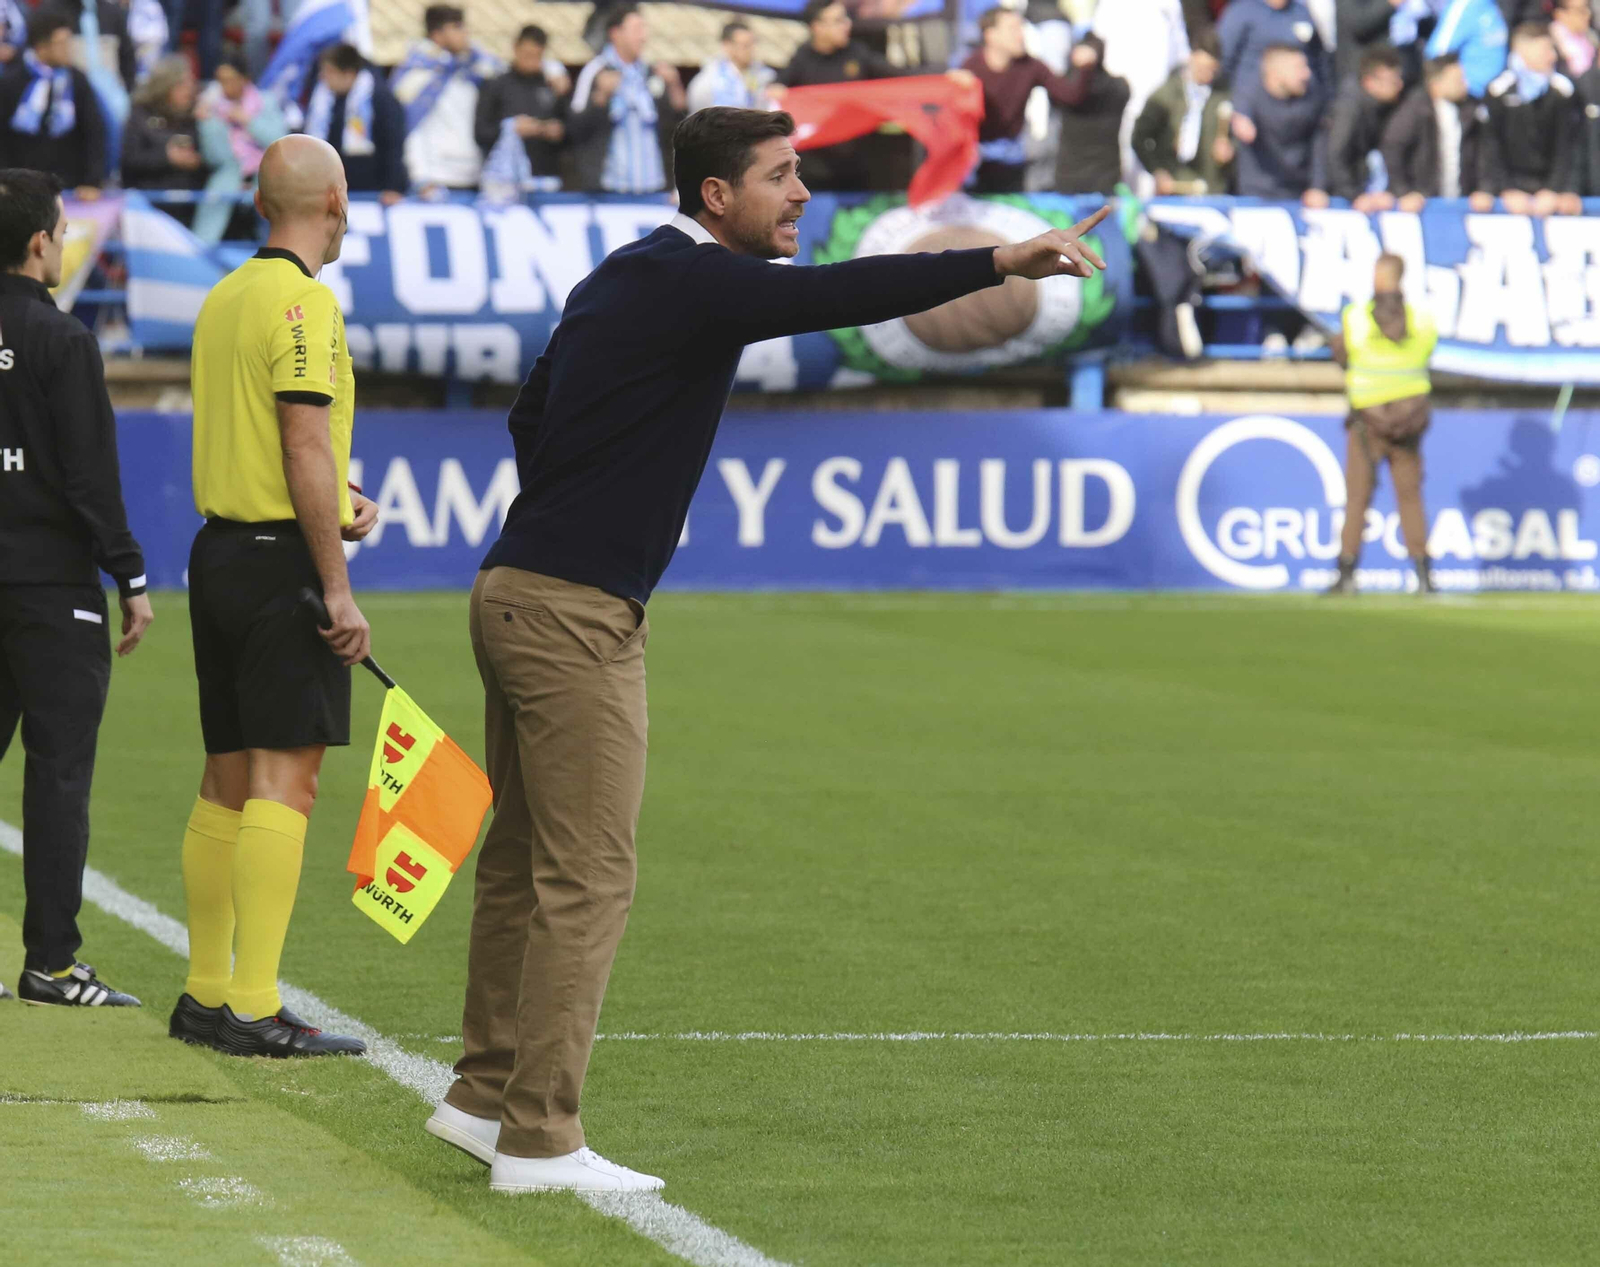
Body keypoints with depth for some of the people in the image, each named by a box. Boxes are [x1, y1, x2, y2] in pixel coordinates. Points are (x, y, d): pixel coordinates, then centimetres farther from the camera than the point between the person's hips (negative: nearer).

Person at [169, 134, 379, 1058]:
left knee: (228, 780, 12)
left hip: (219, 548, 9)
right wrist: (339, 590, -17)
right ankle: (255, 1009, -14)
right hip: (281, 559, -9)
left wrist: (334, 504, 15)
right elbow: (305, 446, -18)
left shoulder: (223, 297, 14)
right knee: (286, 779, -9)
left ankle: (207, 994, 16)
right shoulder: (303, 300, -12)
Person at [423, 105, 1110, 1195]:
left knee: (522, 861, 17)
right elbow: (833, 296, -29)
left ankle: (485, 1094, 26)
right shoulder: (691, 283, -14)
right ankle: (538, 1139, -6)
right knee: (588, 878, -7)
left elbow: (530, 413, 24)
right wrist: (998, 266, -36)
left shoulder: (620, 280, 16)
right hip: (577, 614, -10)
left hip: (519, 591, 10)